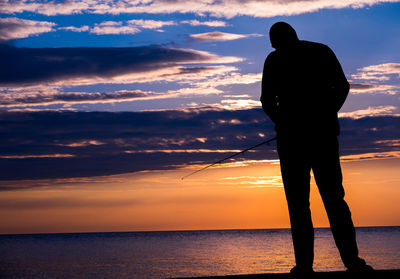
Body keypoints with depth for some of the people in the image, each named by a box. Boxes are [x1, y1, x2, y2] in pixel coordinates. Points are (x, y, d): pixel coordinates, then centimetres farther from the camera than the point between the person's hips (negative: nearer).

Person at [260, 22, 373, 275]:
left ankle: (304, 265, -4)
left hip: (292, 136, -2)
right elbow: (342, 87, 6)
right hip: (324, 133, 2)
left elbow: (267, 100, -2)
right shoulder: (323, 52, 10)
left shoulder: (275, 59, 3)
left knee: (298, 202, 2)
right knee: (334, 197, 5)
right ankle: (352, 259, -6)